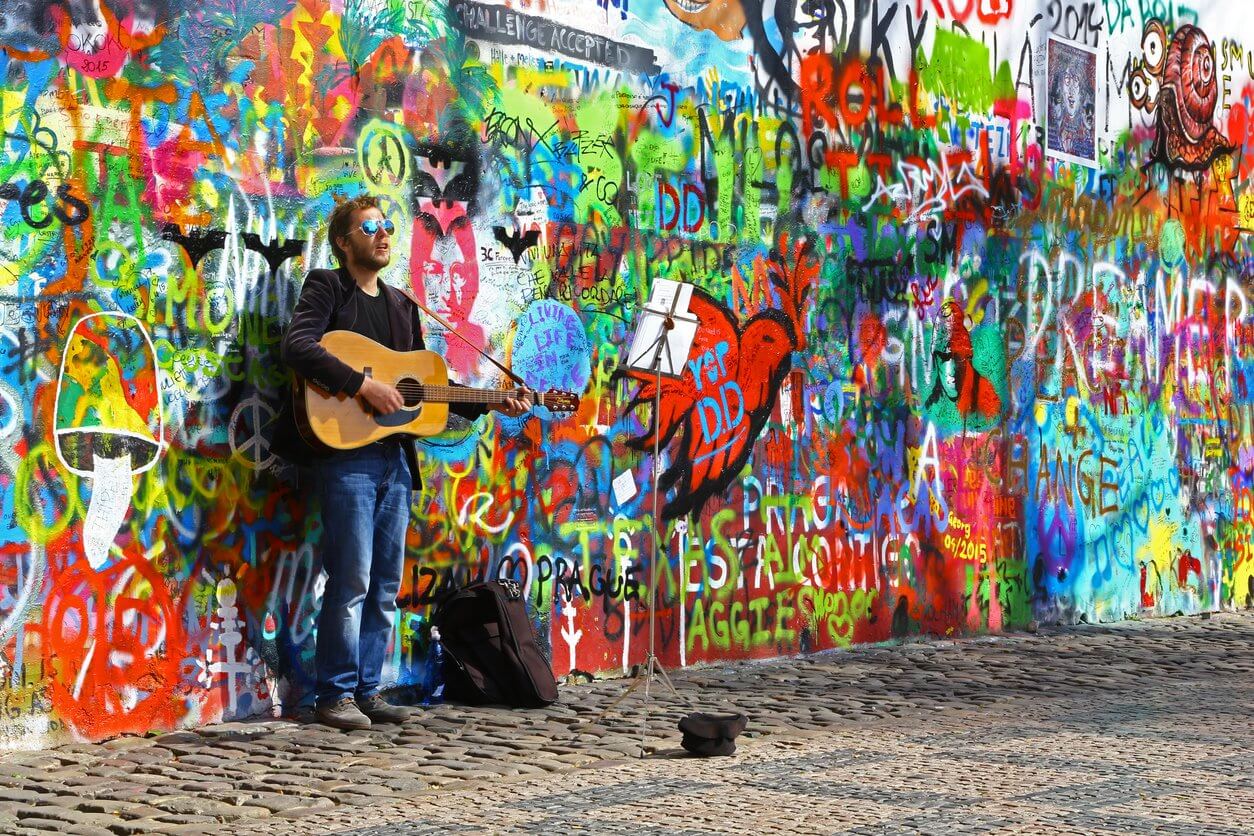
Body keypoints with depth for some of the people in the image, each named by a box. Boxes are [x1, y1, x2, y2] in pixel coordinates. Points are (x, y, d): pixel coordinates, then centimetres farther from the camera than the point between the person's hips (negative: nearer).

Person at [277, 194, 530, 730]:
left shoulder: (402, 306, 21)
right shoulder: (326, 289, -1)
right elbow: (297, 346, -19)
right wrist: (362, 385, -24)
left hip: (395, 456, 7)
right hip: (346, 451, -7)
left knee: (386, 584, 8)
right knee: (352, 579, -9)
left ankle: (367, 690, 15)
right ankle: (336, 695, -1)